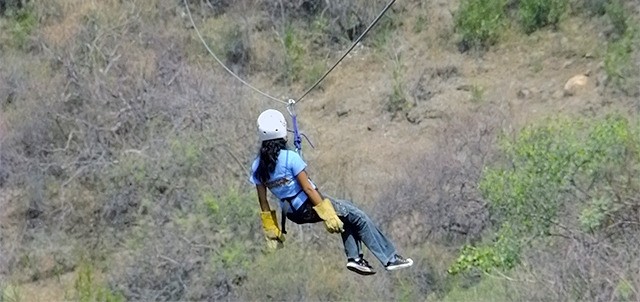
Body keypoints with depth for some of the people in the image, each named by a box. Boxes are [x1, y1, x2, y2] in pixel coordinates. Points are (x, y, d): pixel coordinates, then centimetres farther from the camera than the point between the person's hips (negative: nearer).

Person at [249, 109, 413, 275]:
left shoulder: (257, 167, -3)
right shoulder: (290, 157, -21)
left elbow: (263, 201, 3)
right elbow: (308, 188, -21)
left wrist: (271, 229, 13)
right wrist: (327, 214, -16)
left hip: (292, 213, 8)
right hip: (309, 207, -8)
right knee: (358, 217, 8)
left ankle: (354, 257, 18)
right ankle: (390, 258, 14)